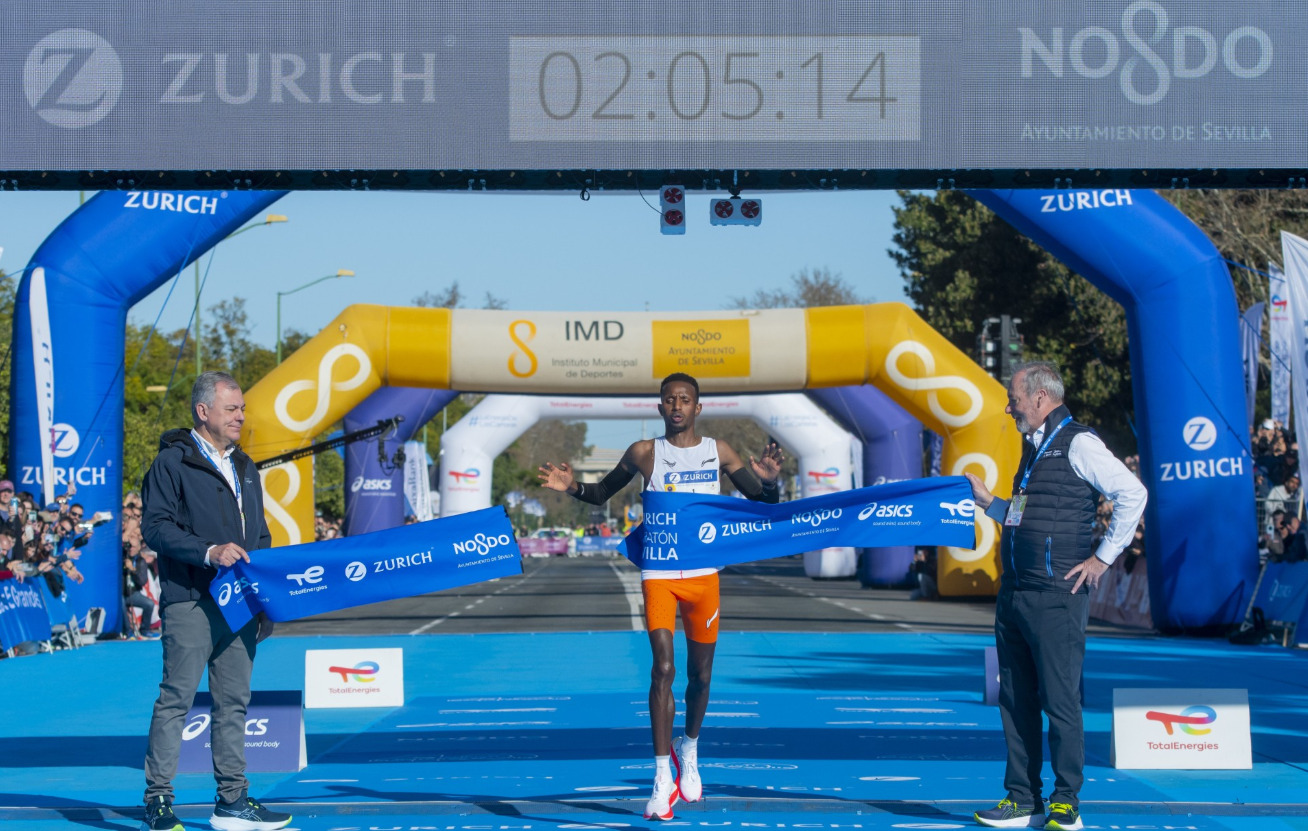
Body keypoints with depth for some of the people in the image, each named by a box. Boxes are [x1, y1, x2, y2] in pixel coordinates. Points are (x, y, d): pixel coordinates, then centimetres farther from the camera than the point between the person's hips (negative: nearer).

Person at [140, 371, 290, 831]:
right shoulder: (172, 462, -2)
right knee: (177, 698, -7)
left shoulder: (244, 468, 22)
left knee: (234, 702, 8)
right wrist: (209, 552, -21)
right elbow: (155, 526, -12)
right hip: (190, 601, -7)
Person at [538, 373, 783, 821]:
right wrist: (572, 487, -8)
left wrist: (769, 479, -15)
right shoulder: (644, 452, 2)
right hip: (658, 575, -2)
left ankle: (689, 748, 38)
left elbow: (763, 500, 9)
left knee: (700, 674, 10)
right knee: (663, 668, -14)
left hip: (704, 574, 2)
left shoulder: (717, 451, 5)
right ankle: (663, 777, -10)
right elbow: (603, 493, 13)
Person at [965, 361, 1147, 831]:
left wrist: (1103, 558, -13)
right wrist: (987, 502, 17)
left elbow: (1133, 494, -15)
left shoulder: (1077, 444, -9)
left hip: (1056, 596, -9)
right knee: (1015, 700, 10)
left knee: (1060, 700, -5)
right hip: (1014, 594, 9)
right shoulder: (1034, 448, 19)